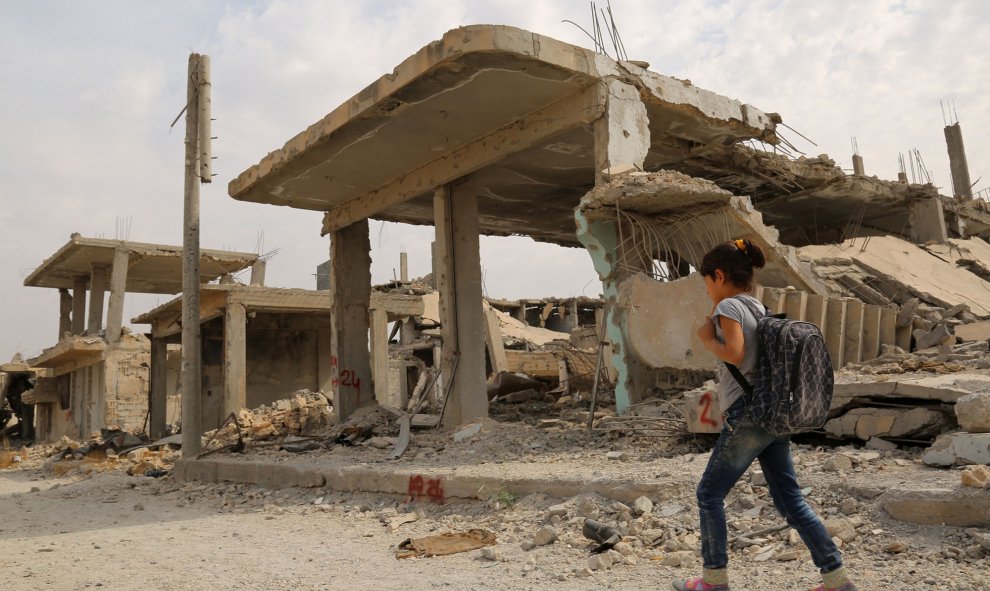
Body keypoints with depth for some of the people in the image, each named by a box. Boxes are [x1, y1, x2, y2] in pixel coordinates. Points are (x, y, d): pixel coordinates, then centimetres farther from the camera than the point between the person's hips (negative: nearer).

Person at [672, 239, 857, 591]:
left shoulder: (729, 306, -8)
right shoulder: (760, 308, 17)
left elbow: (735, 354, -21)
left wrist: (706, 337, -6)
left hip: (748, 415, -8)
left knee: (709, 495, 6)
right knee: (790, 501, 13)